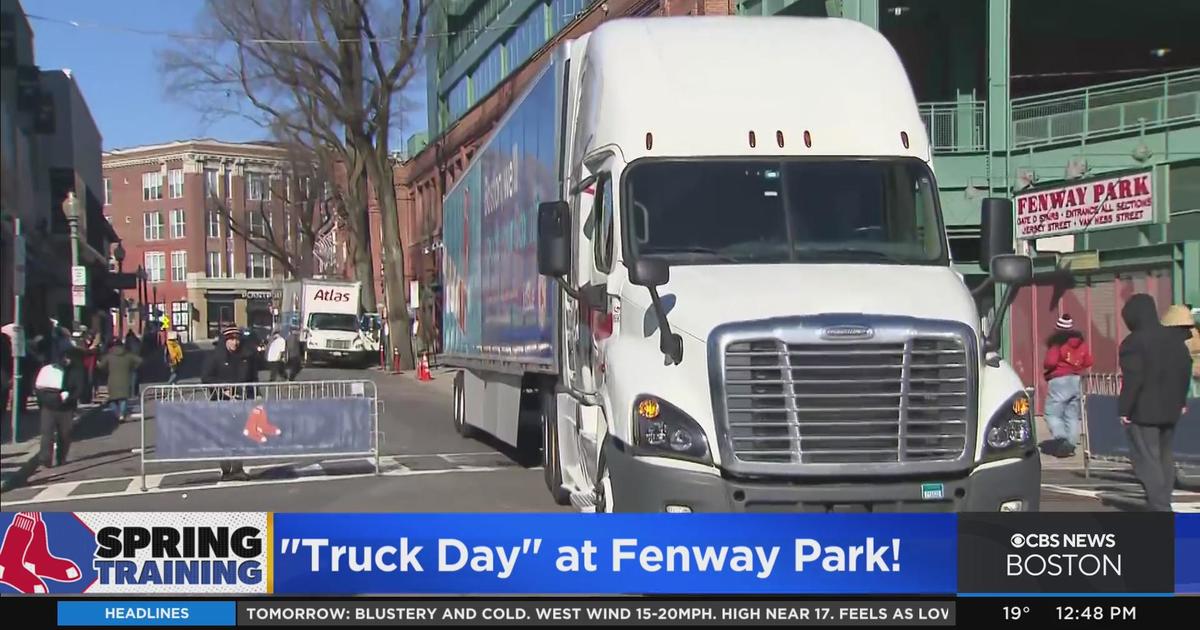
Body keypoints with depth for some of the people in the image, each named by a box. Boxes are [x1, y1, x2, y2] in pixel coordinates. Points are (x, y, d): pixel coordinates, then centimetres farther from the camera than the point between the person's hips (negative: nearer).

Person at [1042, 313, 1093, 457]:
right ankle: (1071, 444, 5)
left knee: (1052, 413, -2)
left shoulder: (1057, 343, -9)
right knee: (1072, 415, 10)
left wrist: (1045, 366, 3)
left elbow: (1050, 362, -18)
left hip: (1060, 380, -6)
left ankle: (1061, 437, -21)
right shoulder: (1081, 343, 9)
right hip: (1077, 380, 6)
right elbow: (1088, 362, 10)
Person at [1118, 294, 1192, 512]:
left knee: (1147, 460, -5)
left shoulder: (1133, 342, -16)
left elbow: (1132, 379, -19)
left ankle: (1159, 507, -11)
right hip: (1170, 410, 8)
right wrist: (1180, 400, 21)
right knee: (1164, 457, 17)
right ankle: (1162, 503, 22)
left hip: (1143, 412, -8)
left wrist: (1124, 409, -13)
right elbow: (1186, 369, 13)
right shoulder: (1174, 338, 9)